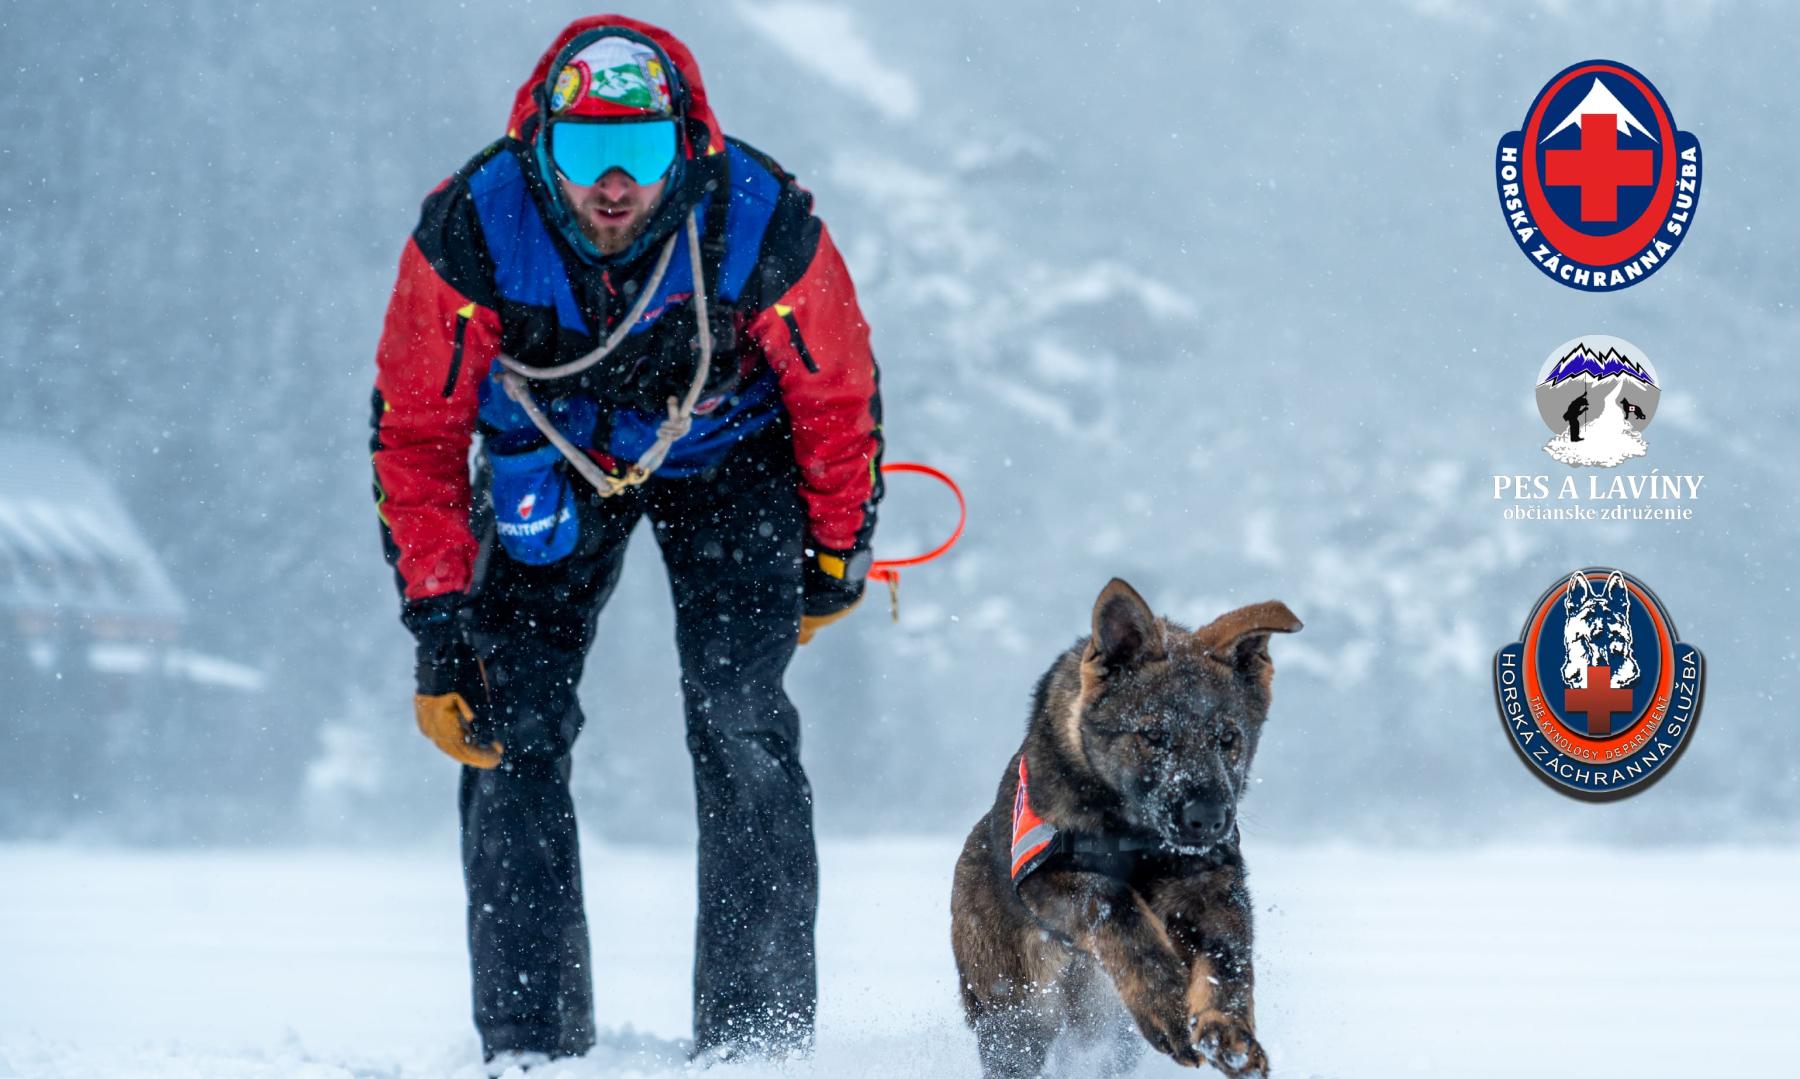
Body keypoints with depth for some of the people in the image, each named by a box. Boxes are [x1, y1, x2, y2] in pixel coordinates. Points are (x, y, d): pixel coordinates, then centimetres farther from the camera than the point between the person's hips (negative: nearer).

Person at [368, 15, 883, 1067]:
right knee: (512, 732, -10)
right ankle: (531, 1048, -2)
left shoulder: (765, 226, -32)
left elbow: (839, 400, -12)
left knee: (740, 724, -17)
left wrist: (836, 559, 0)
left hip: (725, 456, -1)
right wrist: (439, 624, -19)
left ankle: (758, 1036, -11)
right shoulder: (468, 232, -31)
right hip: (551, 457, 1)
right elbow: (415, 434, -17)